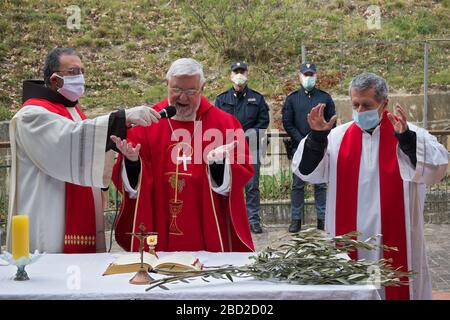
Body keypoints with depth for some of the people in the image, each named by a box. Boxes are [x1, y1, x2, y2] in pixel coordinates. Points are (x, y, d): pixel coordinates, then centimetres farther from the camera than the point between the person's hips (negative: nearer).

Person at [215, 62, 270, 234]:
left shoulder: (257, 98, 10)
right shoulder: (222, 99, 11)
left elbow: (264, 121, 5)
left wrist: (249, 134, -10)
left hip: (251, 148, 0)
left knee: (252, 186, 1)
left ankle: (253, 220, 6)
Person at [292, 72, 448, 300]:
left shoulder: (409, 135, -2)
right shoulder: (338, 136, 6)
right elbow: (308, 171, 2)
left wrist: (407, 139, -29)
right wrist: (317, 137, -13)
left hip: (394, 239, -2)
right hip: (348, 238, 2)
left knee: (394, 287, 3)